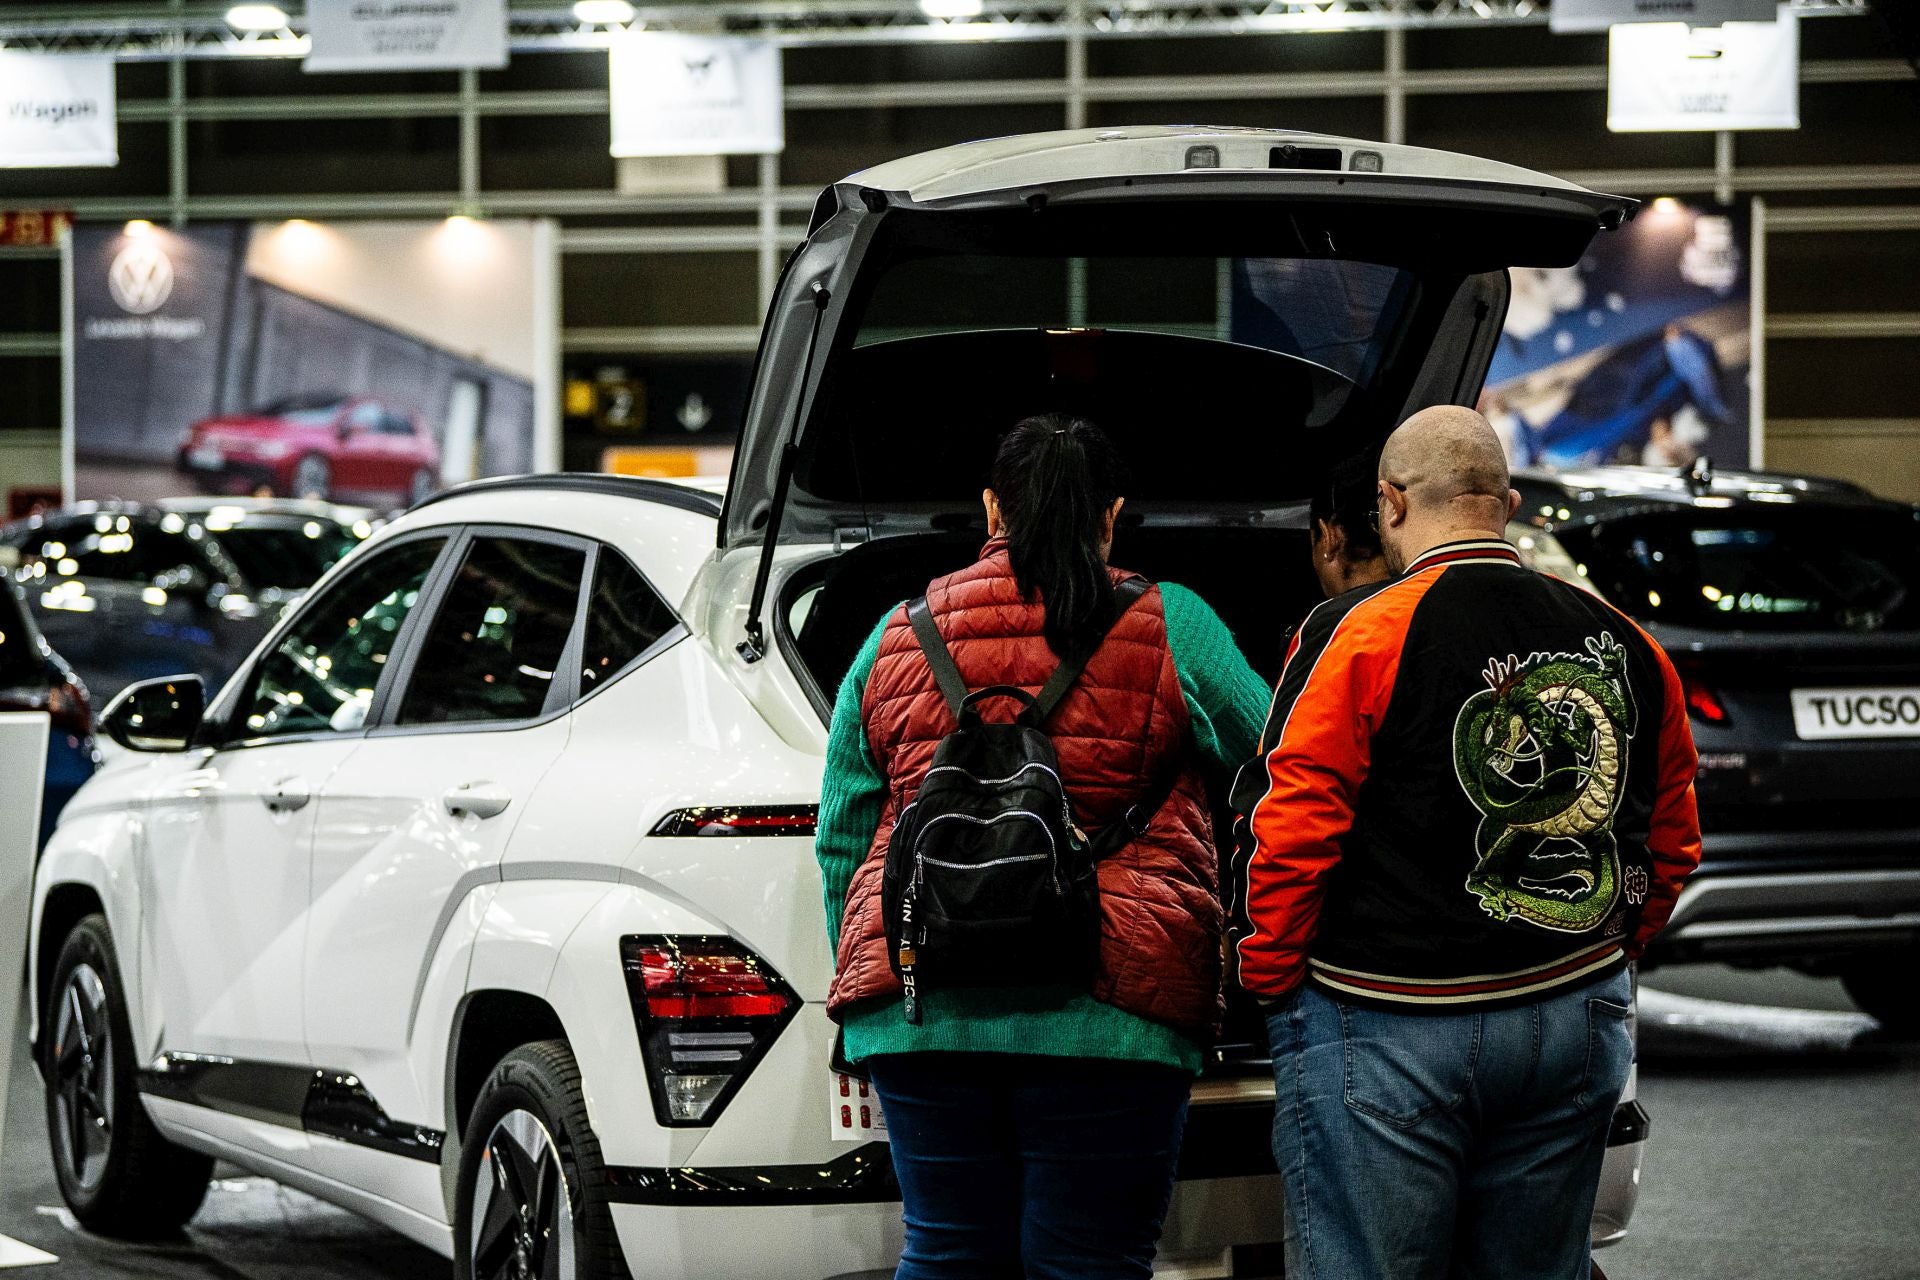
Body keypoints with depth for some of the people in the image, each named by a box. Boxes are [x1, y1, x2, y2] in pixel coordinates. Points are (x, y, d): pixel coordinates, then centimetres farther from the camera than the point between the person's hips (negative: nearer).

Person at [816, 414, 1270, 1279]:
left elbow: (841, 840, 15)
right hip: (1105, 1013, -3)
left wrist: (865, 979, 24)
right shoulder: (1169, 628, 2)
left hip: (921, 1011, 3)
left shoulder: (898, 637, 11)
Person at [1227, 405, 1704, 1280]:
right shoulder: (1624, 645, 7)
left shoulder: (1361, 634, -10)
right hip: (1575, 1027, 5)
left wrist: (1268, 977, 2)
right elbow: (1671, 842, 15)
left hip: (1386, 1028, -5)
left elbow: (1288, 831, -11)